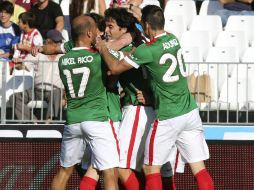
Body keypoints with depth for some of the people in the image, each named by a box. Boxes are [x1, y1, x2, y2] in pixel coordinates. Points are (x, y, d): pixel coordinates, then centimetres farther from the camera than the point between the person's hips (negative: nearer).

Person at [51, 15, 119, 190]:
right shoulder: (98, 58, -9)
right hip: (97, 120, -6)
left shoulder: (63, 61, 5)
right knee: (110, 173, -7)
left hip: (72, 121, 6)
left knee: (65, 170, 20)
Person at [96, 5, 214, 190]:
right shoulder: (173, 39, 7)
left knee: (151, 168, 7)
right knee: (199, 168, 2)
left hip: (168, 118, -6)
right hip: (190, 111, 6)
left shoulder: (148, 50, -14)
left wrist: (104, 50, 10)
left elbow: (115, 68, -8)